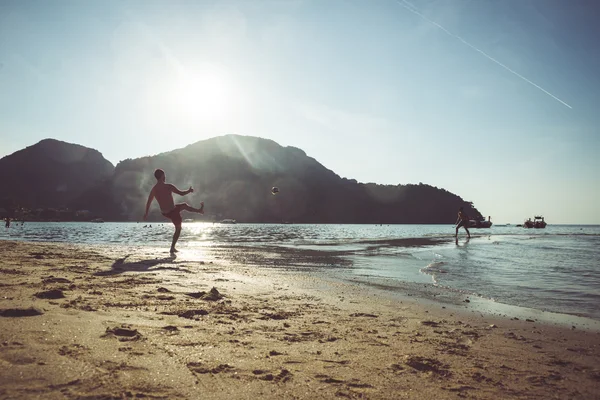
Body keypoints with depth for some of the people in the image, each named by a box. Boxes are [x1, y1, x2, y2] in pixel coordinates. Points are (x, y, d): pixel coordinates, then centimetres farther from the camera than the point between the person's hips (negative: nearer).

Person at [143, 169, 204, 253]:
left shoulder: (153, 189, -3)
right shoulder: (168, 186, -22)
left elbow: (148, 202, 5)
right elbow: (181, 193, -16)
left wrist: (146, 214, 18)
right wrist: (189, 191, 4)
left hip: (164, 213, 9)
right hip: (173, 211, -9)